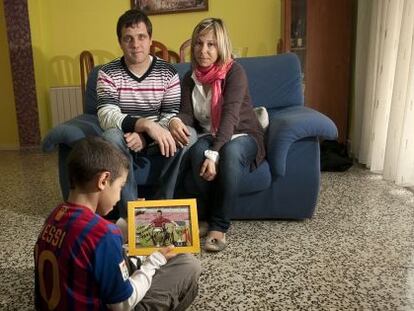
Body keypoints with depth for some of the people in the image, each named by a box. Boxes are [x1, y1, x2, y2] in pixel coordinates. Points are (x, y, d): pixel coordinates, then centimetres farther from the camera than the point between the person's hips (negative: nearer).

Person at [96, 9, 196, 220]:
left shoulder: (168, 72, -4)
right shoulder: (108, 73, -9)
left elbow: (172, 117, -9)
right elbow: (107, 117, -23)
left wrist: (145, 137, -28)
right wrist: (146, 125, -38)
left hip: (155, 145, 2)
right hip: (124, 146, -1)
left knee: (189, 135, -26)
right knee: (110, 136, -34)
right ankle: (129, 212, -25)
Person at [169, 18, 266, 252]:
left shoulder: (234, 72, -14)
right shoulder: (190, 78, 3)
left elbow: (230, 116, -27)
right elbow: (187, 115, -6)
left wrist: (214, 154, -40)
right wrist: (176, 121, -32)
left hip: (243, 136, -3)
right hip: (211, 136, 3)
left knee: (231, 152, -37)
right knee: (199, 151, -32)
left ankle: (220, 226, -27)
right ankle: (212, 219, -19)